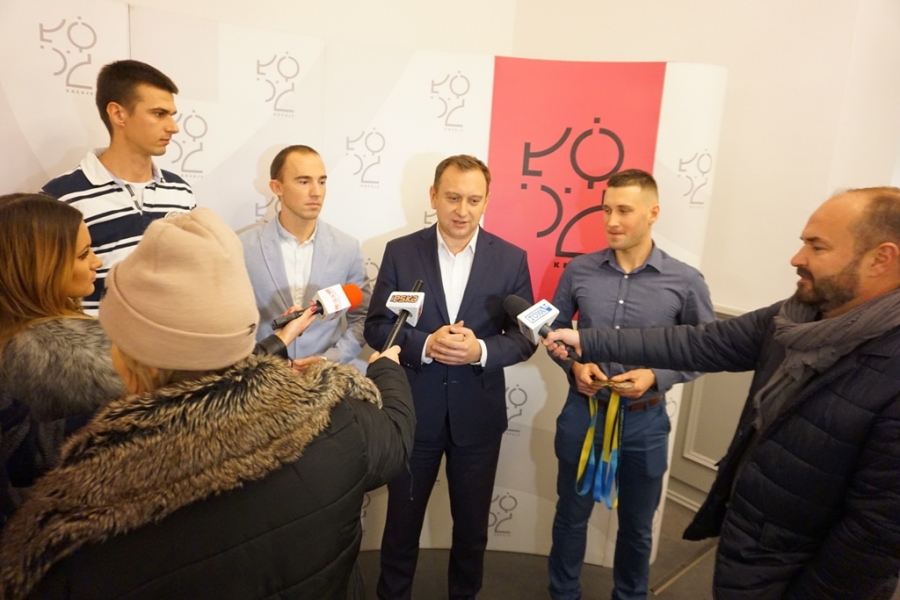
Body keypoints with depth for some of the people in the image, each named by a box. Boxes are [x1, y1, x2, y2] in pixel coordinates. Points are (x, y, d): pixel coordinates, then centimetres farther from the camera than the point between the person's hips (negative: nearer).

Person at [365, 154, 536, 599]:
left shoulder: (511, 258, -4)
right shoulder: (400, 252, -5)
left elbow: (524, 337, -4)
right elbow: (376, 327, -6)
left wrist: (481, 350, -23)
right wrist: (425, 344, -23)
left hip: (478, 414, 1)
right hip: (413, 411, 0)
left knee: (472, 524, 20)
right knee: (402, 521, 18)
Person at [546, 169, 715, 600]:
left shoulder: (685, 282, -9)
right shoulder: (579, 270, -5)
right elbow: (554, 330, 6)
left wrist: (657, 377, -17)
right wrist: (573, 364, -13)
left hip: (644, 420, -1)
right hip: (582, 412, 1)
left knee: (636, 525, 20)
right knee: (571, 516, 19)